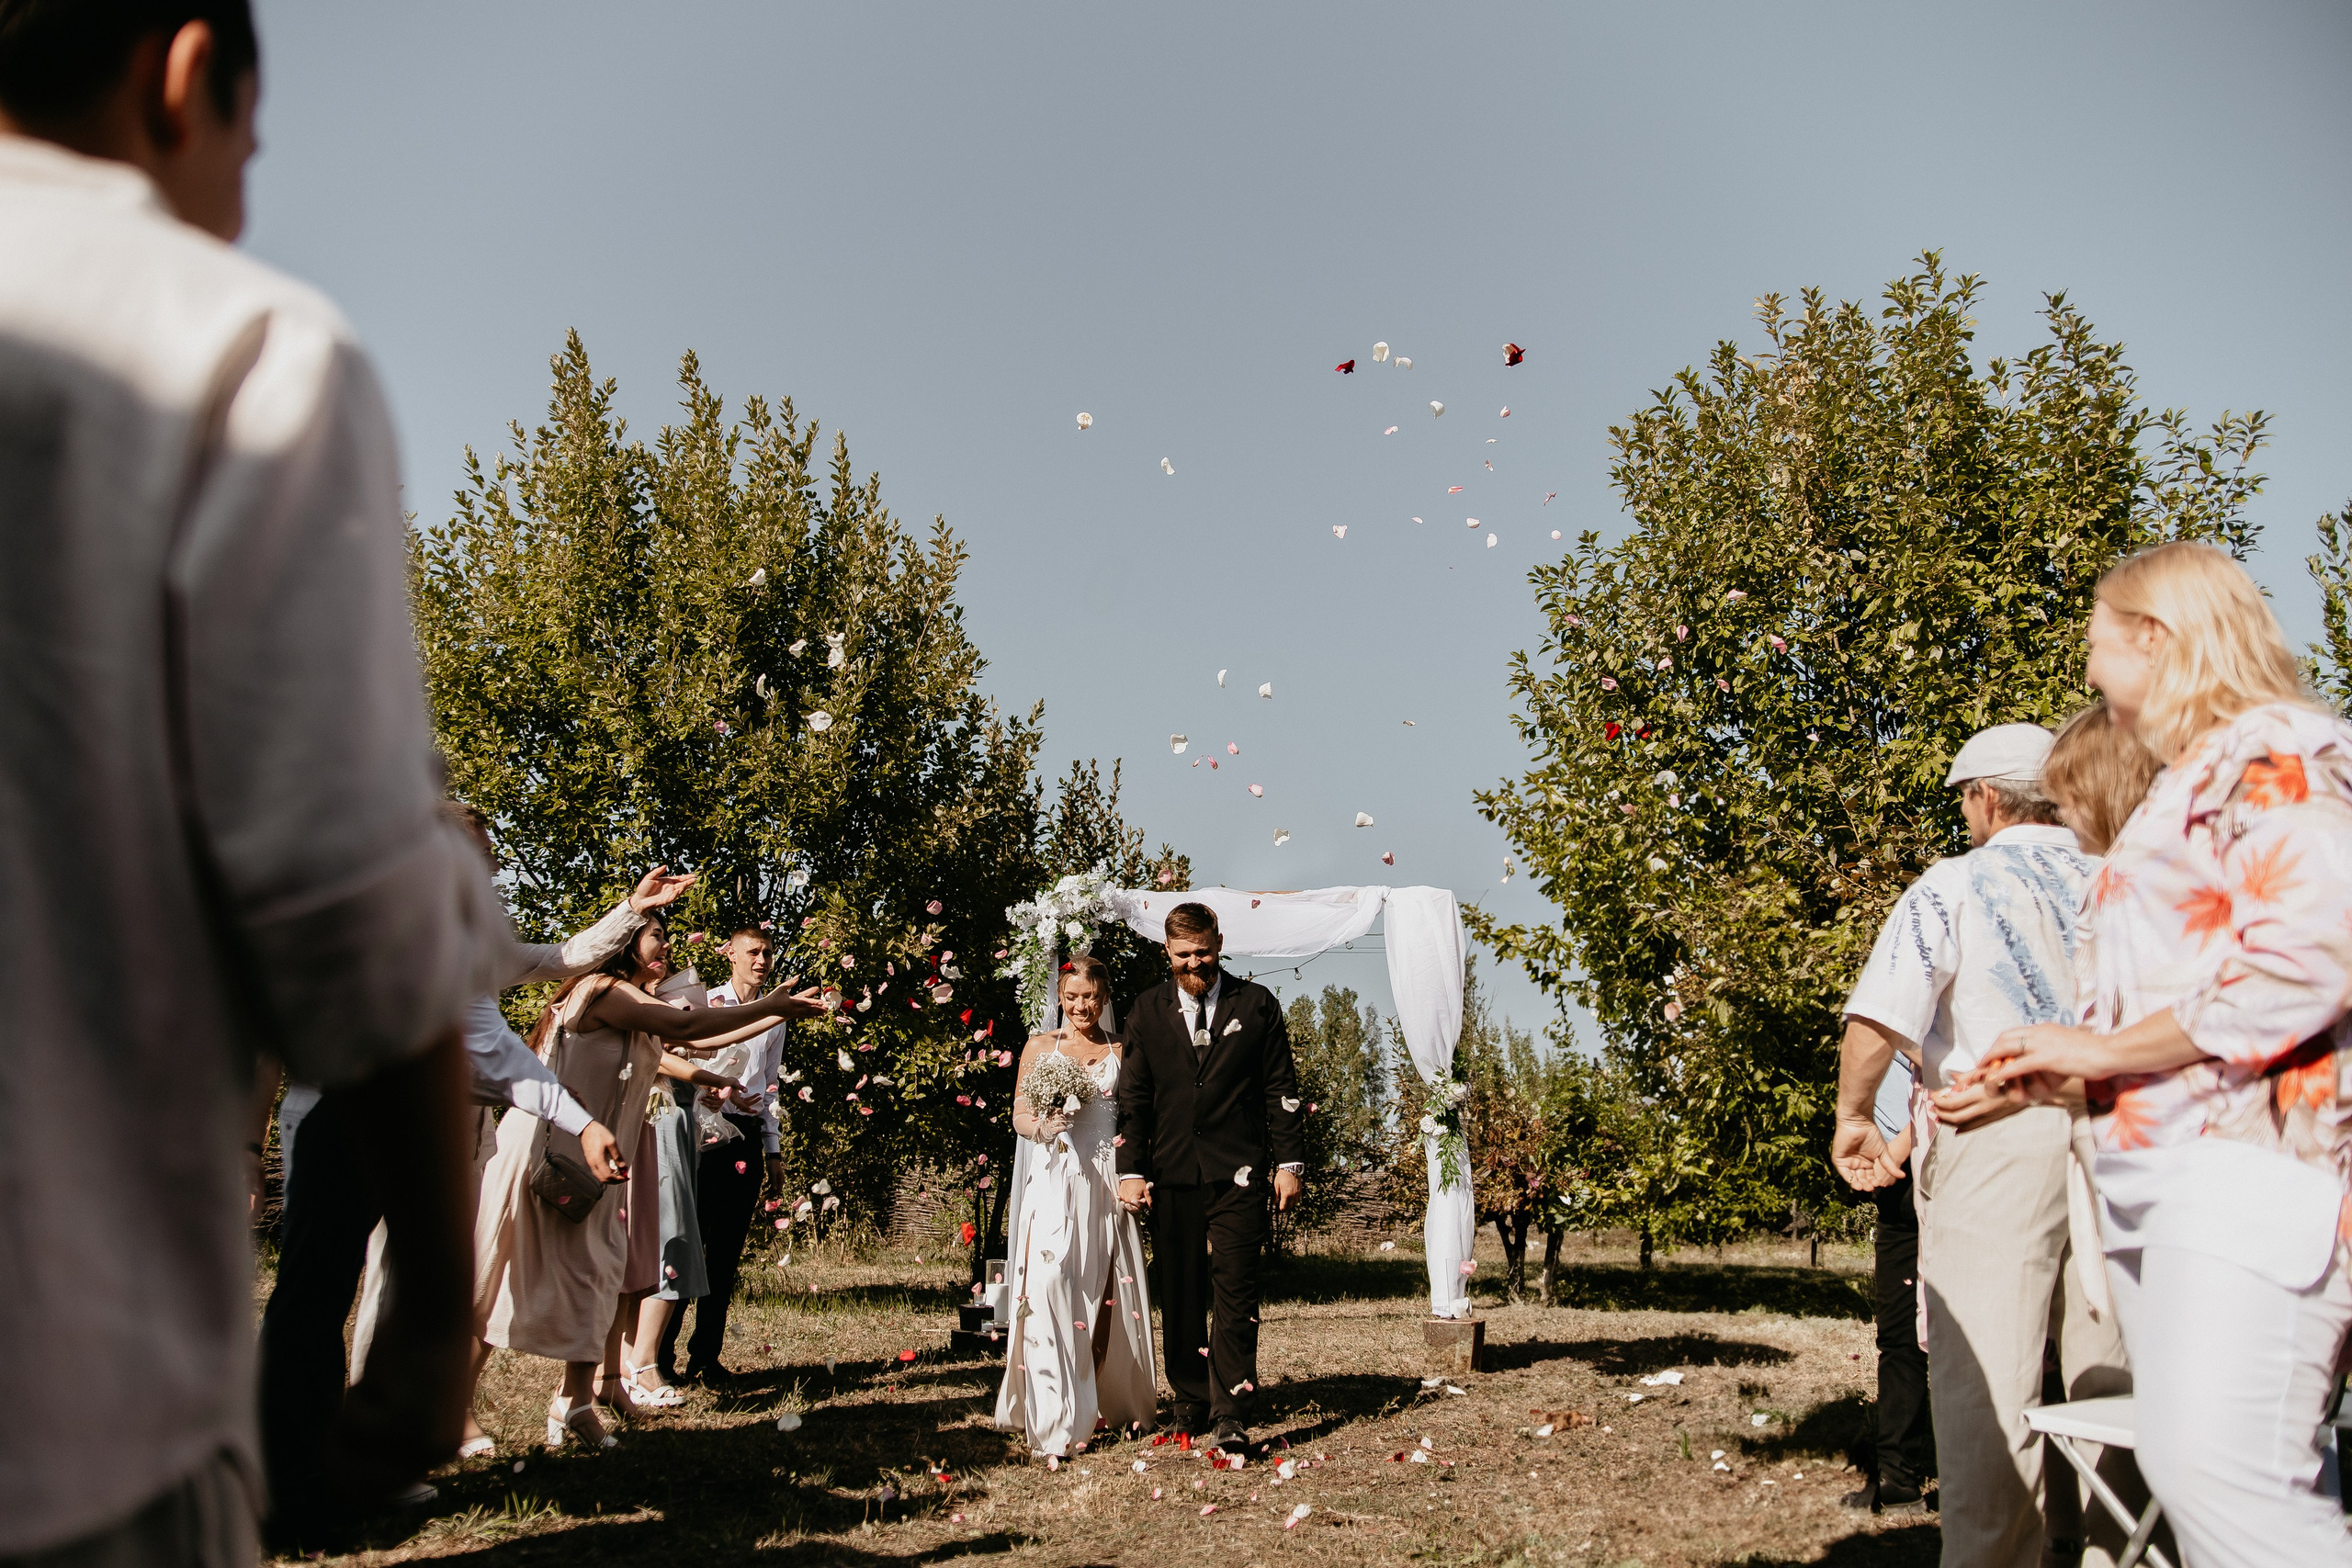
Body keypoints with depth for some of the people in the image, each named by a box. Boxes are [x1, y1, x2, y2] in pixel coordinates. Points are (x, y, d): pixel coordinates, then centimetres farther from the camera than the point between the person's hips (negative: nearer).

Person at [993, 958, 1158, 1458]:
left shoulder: (1120, 1052, 11)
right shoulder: (1040, 1046, 8)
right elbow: (1020, 1116, 6)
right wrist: (1043, 1127, -15)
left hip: (1107, 1182, 2)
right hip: (1055, 1179, -2)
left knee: (1109, 1293, 3)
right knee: (1050, 1286, -14)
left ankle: (1110, 1402, 21)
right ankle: (1053, 1422, -14)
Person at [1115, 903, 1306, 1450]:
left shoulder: (1256, 1004, 5)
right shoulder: (1148, 1011, 9)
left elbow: (1280, 1089, 5)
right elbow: (1134, 1097, 9)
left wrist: (1289, 1161, 1)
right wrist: (1131, 1170, 1)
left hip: (1237, 1173, -2)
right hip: (1171, 1175, 2)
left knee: (1236, 1293, -6)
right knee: (1180, 1296, 8)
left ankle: (1231, 1412, -2)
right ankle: (1190, 1400, 20)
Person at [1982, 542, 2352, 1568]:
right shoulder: (2181, 789, 26)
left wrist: (2104, 1050, -13)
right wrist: (2047, 1077, 22)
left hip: (2251, 1167, -10)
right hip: (2153, 1173, 10)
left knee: (2214, 1466, -19)